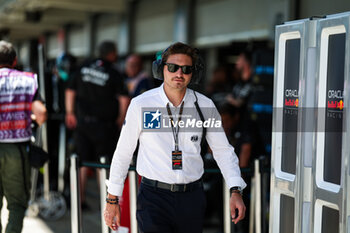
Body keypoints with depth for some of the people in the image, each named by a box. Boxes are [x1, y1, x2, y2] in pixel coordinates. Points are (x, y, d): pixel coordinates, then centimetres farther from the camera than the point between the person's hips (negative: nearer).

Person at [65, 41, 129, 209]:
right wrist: (121, 118, -1)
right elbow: (124, 98, -15)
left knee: (82, 161, 10)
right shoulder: (113, 74, -8)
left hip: (81, 121, 5)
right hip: (103, 124, -4)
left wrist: (70, 113, 19)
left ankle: (80, 199, 15)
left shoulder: (84, 68, 7)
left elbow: (70, 91, 11)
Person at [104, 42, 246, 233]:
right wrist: (112, 199, 5)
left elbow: (223, 150, 8)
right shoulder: (141, 104, -4)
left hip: (192, 197, 2)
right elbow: (123, 153, 3)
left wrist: (235, 191, -3)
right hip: (154, 196, -2)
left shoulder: (204, 106, 0)